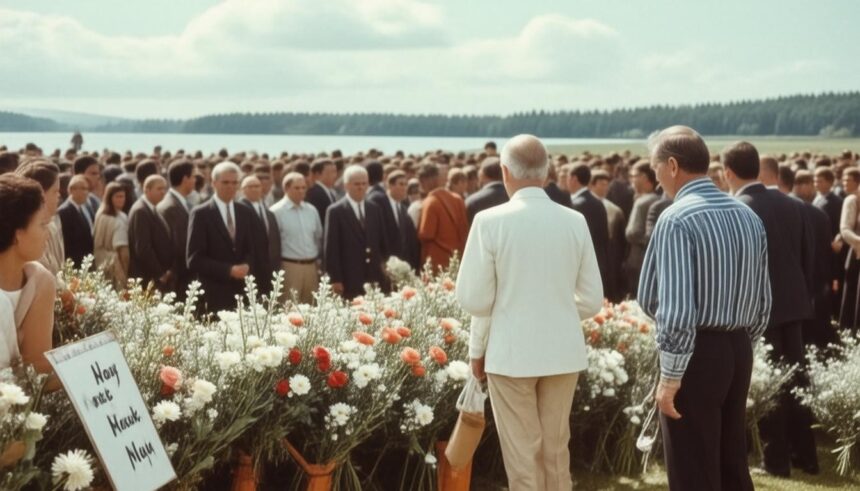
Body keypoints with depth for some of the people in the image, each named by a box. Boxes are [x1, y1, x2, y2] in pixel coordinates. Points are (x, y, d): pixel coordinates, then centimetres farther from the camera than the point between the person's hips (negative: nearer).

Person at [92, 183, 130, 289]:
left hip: (101, 265, 8)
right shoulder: (119, 220, -16)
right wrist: (127, 273, -12)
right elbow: (122, 249, -18)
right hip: (115, 267, -8)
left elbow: (97, 245, 11)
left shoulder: (100, 215, 7)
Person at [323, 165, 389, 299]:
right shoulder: (335, 211, -2)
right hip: (349, 279, -4)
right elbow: (331, 248, -5)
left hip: (375, 278, 4)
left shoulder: (375, 209, 13)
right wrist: (335, 279, -8)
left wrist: (384, 264, 11)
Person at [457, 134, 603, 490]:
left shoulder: (491, 220, -11)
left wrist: (477, 350, 6)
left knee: (522, 457, 6)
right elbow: (592, 301, 2)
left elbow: (474, 298, -10)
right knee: (556, 451, 16)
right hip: (564, 352, 3)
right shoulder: (575, 221, -2)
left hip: (511, 353, -3)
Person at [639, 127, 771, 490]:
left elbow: (677, 310, -22)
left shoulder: (677, 219, -16)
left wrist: (670, 376, -16)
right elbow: (762, 302, 12)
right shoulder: (748, 216, 9)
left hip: (696, 352, -8)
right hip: (739, 349, 8)